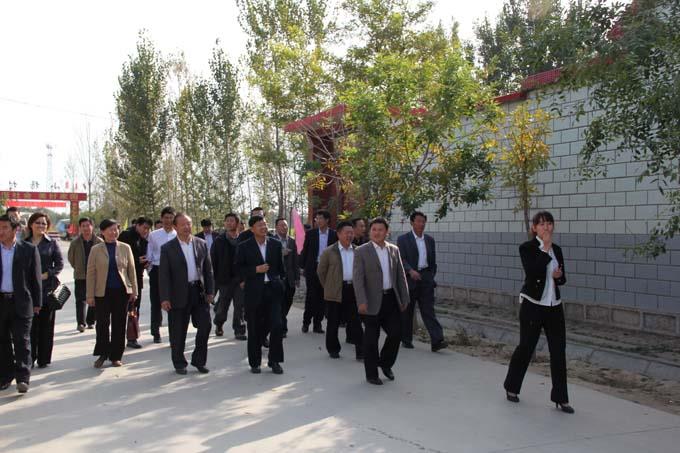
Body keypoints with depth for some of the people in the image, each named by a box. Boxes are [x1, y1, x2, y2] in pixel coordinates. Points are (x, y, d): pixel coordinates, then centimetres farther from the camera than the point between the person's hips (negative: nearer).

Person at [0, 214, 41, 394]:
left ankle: (22, 378, 1)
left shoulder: (29, 249, -2)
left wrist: (37, 303, 1)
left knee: (22, 341, -2)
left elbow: (36, 278, 1)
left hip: (21, 303, -3)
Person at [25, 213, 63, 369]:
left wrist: (46, 275, -11)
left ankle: (44, 358, 12)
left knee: (46, 324, 3)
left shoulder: (52, 243, 5)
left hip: (48, 288, -1)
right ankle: (30, 357, 11)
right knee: (30, 324, 0)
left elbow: (60, 264, 1)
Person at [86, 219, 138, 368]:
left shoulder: (125, 248, 5)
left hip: (122, 291, 1)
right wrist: (90, 295, -2)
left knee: (119, 325, 6)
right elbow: (91, 273, 2)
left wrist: (134, 291, 4)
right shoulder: (96, 249, 2)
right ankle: (102, 354, 21)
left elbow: (131, 271, 7)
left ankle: (116, 356, 18)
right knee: (102, 324, 4)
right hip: (102, 292, -1)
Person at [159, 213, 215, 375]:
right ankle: (179, 364, 22)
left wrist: (210, 291, 5)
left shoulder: (201, 244, 7)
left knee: (205, 326, 1)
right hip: (179, 295, -2)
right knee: (178, 332, 6)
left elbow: (208, 269, 9)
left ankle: (199, 360, 18)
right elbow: (163, 275, -5)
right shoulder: (168, 248, -2)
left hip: (199, 292, 3)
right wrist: (165, 298, -11)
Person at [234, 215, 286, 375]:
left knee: (277, 325, -6)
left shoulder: (275, 244, 7)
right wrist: (256, 270, -14)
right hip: (254, 291, -1)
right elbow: (239, 269, -1)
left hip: (273, 290, 1)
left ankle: (274, 361, 8)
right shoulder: (244, 247, -1)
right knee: (255, 329, 7)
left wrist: (280, 283, 11)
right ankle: (255, 362, 22)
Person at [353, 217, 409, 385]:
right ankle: (371, 374, 18)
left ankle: (385, 363, 29)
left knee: (396, 333, 4)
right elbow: (357, 278, -11)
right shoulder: (361, 251, -5)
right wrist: (362, 302, -19)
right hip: (372, 302, -4)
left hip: (391, 299, 4)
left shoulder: (394, 250, 9)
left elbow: (401, 276, 12)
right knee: (371, 338, 4)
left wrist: (404, 299, 8)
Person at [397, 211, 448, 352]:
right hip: (409, 279, -3)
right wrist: (410, 270, -27)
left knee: (429, 310, -5)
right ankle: (406, 339, 22)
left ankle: (437, 341, -12)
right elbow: (401, 259, -12)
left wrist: (432, 276, 15)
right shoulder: (403, 239, -2)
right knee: (407, 311, 8)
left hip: (426, 278, 3)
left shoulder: (429, 239, 12)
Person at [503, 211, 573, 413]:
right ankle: (511, 387, 27)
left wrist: (558, 276, -7)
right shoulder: (527, 248, -7)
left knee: (559, 350, 1)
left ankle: (560, 398, 8)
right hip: (532, 305, -5)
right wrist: (545, 248, -19)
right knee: (526, 347, 6)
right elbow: (532, 272, -24)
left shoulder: (557, 249, 10)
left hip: (554, 306, 5)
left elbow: (562, 279, 16)